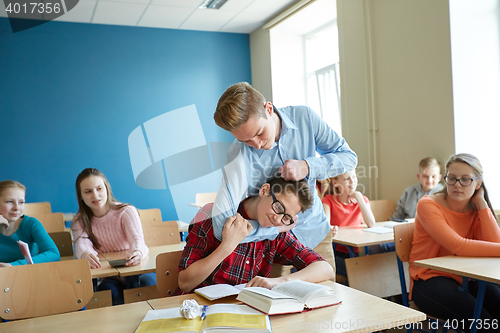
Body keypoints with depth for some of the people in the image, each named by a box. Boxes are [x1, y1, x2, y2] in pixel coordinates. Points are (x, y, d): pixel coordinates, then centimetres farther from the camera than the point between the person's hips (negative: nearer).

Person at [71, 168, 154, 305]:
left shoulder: (126, 211, -2)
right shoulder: (80, 221, 5)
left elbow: (137, 239, -20)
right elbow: (82, 244, -15)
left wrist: (137, 253, -46)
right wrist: (85, 255, -42)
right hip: (110, 278, 1)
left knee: (149, 282, -33)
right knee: (107, 289, -32)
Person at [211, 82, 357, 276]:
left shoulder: (304, 118, -14)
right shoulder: (239, 156, -27)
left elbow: (348, 157, -6)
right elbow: (222, 226, -33)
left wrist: (308, 166, -25)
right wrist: (277, 228, -23)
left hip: (315, 231, 3)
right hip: (273, 243, -3)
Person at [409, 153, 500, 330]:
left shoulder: (476, 210, 7)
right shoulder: (428, 205, -11)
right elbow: (458, 246, -23)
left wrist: (482, 204, -9)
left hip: (465, 279, 6)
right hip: (429, 280, -6)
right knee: (481, 320, -26)